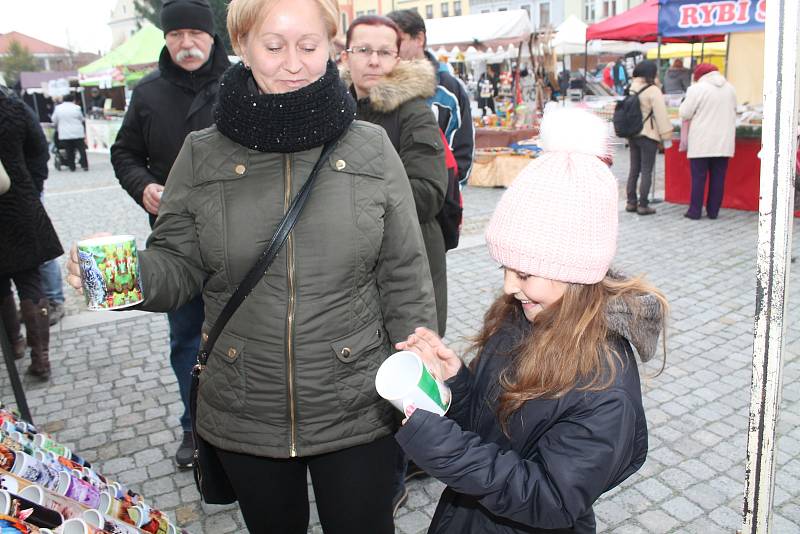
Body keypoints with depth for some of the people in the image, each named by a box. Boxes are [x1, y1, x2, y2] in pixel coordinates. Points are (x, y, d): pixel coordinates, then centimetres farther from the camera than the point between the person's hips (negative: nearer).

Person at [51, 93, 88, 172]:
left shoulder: (58, 108, 2)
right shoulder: (77, 108, -3)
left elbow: (54, 120, 9)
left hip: (64, 134, 1)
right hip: (78, 133, -1)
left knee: (69, 150, 7)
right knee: (82, 149, 6)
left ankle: (72, 167, 8)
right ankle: (84, 165, 5)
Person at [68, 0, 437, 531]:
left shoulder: (370, 148, -6)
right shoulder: (202, 154, -4)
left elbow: (404, 278, -2)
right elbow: (179, 266, 0)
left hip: (358, 412, -1)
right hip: (244, 417, 2)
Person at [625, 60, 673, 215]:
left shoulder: (630, 88, 5)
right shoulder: (653, 91, -14)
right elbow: (661, 115, -14)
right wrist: (667, 136, -7)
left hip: (632, 135, 6)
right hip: (648, 136, -6)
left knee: (634, 169, 13)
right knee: (647, 171, 0)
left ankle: (631, 202, 15)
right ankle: (643, 205, 1)